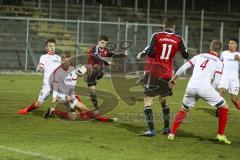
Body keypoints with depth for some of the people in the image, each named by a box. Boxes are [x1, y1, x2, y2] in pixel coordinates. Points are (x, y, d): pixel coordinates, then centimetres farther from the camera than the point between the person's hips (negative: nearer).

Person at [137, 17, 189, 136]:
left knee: (148, 100, -2)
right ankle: (166, 128, 26)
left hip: (153, 72, -4)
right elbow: (186, 55, 6)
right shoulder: (178, 39, 1)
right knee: (163, 100, 22)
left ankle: (151, 130, -13)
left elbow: (151, 52, -15)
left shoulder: (156, 36, -6)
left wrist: (141, 54, 6)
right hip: (167, 74, 4)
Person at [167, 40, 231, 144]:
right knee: (223, 107, 14)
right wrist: (210, 92, 14)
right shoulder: (219, 62, 12)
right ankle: (221, 135, 9)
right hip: (204, 87, -4)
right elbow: (216, 81, 1)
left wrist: (173, 80, 28)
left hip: (191, 86, 4)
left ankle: (172, 133, 17)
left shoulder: (199, 56, 21)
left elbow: (183, 68, 18)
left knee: (183, 110, 26)